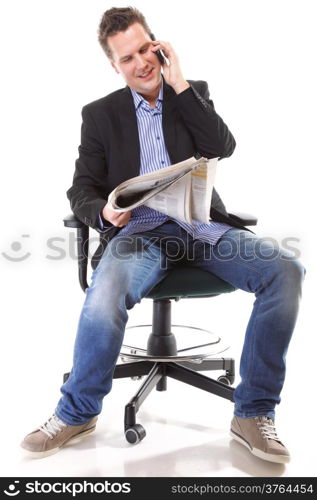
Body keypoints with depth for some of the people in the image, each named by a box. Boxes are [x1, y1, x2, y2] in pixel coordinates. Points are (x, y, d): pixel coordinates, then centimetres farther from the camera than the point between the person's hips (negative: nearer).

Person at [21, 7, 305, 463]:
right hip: (139, 230, -1)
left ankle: (253, 413, -10)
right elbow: (81, 190, 8)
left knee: (286, 271, -24)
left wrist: (179, 84, -3)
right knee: (105, 297, -34)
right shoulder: (100, 114, 13)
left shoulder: (194, 92, 15)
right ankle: (77, 413, -5)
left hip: (202, 224, 2)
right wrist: (104, 213, -16)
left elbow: (223, 148, -2)